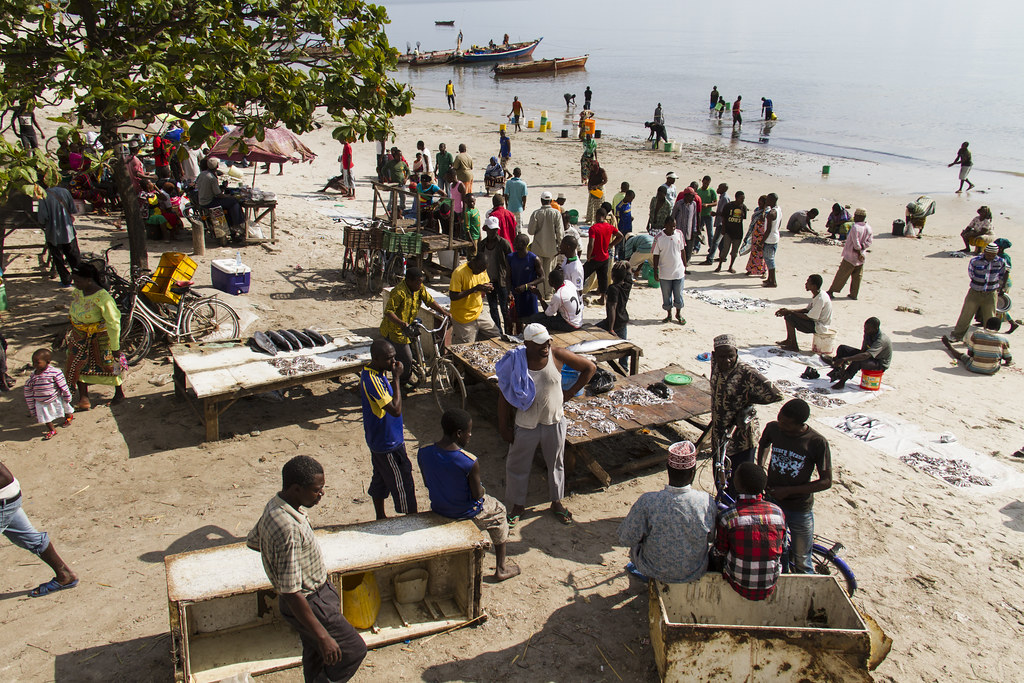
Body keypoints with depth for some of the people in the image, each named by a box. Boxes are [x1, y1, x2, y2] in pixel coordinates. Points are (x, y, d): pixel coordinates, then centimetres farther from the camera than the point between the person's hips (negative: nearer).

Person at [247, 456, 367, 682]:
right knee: (354, 650, 4)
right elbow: (291, 593, -33)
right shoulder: (288, 529, -35)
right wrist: (323, 636, -28)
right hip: (310, 602, -9)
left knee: (315, 655, 24)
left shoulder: (274, 506, -6)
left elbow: (252, 541, 13)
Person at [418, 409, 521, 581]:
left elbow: (427, 483, -2)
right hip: (464, 513, -5)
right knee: (499, 512, 25)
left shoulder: (423, 453, -17)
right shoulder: (470, 462, -31)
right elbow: (477, 495, -19)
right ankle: (501, 568, 33)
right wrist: (482, 490, 3)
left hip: (437, 508, 5)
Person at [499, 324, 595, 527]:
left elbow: (590, 367, -3)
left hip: (554, 421, 1)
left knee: (556, 464, 19)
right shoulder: (515, 361, -18)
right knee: (517, 466, 12)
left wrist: (570, 392, -5)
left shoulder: (557, 355, -15)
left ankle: (556, 502, 40)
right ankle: (517, 505, 34)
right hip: (525, 424, -1)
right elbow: (504, 394, -9)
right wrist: (504, 426, -7)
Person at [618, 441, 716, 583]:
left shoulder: (647, 502, -31)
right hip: (696, 573, 2)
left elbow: (626, 539, -18)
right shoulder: (707, 502, -25)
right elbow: (713, 538, -6)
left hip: (655, 572, -2)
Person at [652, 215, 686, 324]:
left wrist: (685, 267, 11)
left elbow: (682, 251, 8)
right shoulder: (658, 237, -11)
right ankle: (669, 314, 28)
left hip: (679, 271, 2)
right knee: (666, 296, 10)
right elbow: (656, 255, -5)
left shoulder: (679, 234, -2)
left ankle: (679, 314, 29)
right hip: (665, 273, -2)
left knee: (679, 295, 10)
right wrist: (655, 272, -3)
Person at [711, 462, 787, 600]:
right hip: (770, 588, 3)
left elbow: (719, 554, -8)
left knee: (711, 554, 26)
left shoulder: (727, 517, -22)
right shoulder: (778, 512, -13)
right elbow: (783, 547, 3)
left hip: (739, 587, -3)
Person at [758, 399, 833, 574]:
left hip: (800, 509, -3)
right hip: (772, 502, 3)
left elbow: (826, 482, -13)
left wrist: (788, 491, -17)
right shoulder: (772, 428, -8)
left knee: (801, 564, 6)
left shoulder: (817, 443, -18)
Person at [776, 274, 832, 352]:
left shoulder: (821, 299, -26)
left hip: (819, 327, -10)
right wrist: (788, 310, 1)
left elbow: (808, 317, -25)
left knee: (790, 317, -20)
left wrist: (790, 312, -17)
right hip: (816, 322, 10)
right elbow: (807, 310, 10)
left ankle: (794, 346, -10)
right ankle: (788, 340, 17)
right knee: (787, 314, 9)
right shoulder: (816, 295, 4)